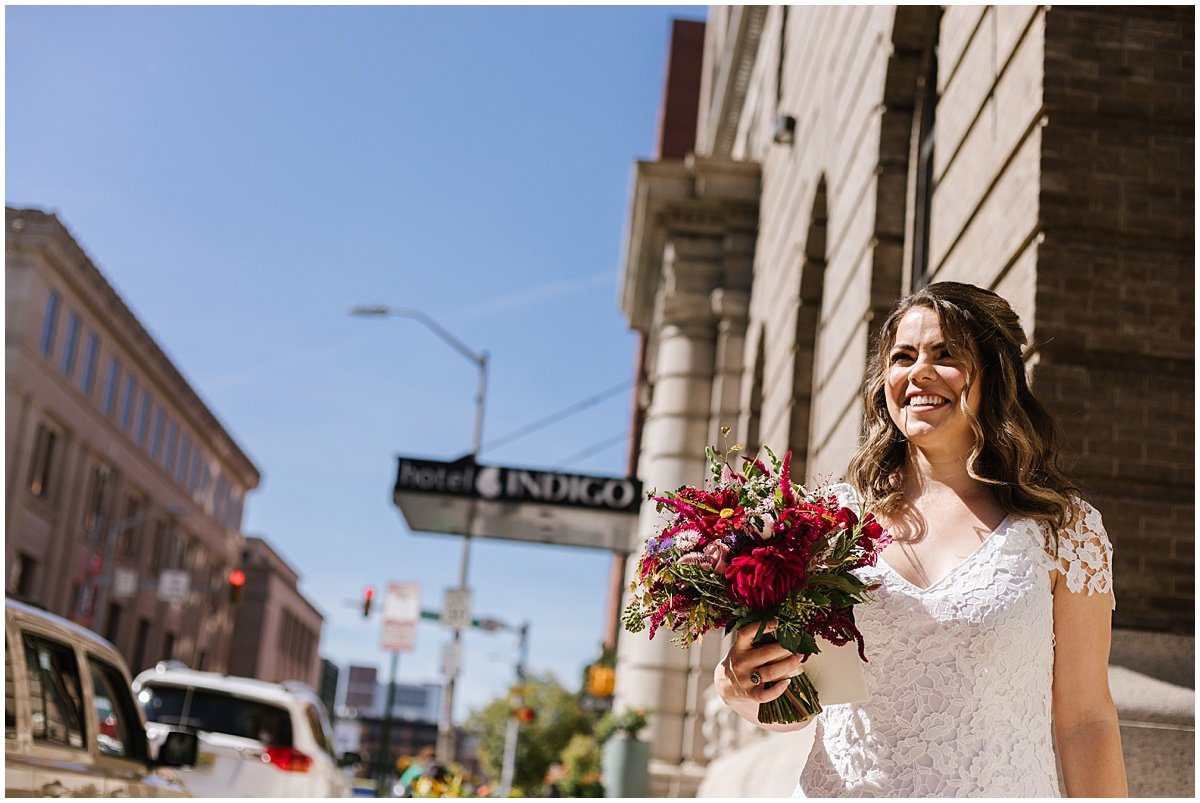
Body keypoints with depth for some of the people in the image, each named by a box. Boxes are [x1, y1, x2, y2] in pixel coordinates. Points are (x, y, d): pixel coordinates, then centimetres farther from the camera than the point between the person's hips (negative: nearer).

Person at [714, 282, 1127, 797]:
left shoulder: (1061, 527, -3)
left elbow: (1086, 720, -1)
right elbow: (791, 706, 4)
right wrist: (738, 687, -15)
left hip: (1001, 789, -1)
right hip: (838, 790, 1)